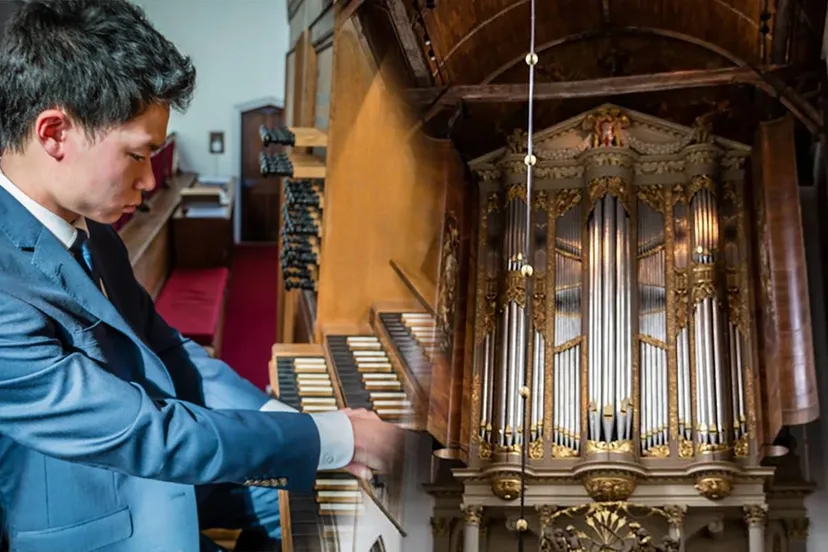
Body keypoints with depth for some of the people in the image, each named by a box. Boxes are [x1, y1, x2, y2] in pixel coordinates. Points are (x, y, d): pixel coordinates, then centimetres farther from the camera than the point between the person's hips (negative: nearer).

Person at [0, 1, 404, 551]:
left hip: (163, 492, 8)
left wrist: (298, 432, -6)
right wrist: (338, 439, -20)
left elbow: (169, 352, 6)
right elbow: (148, 434, -28)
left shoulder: (89, 233, -1)